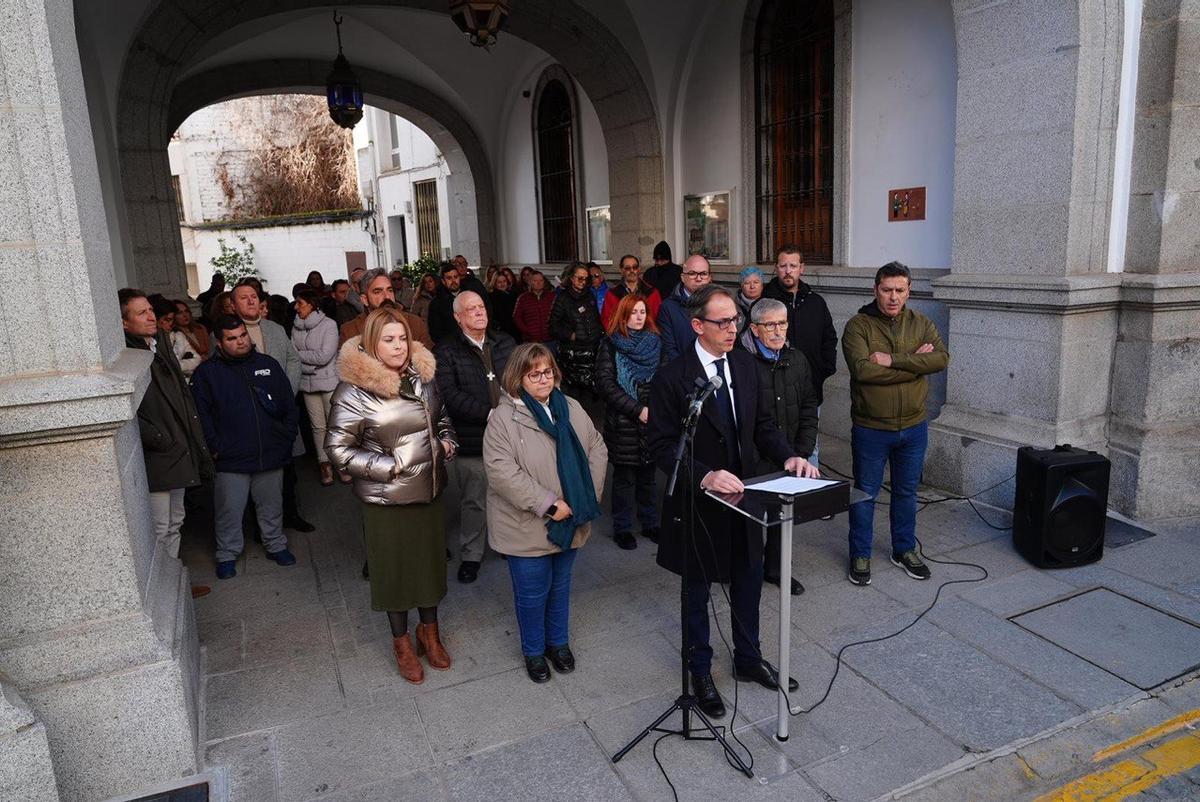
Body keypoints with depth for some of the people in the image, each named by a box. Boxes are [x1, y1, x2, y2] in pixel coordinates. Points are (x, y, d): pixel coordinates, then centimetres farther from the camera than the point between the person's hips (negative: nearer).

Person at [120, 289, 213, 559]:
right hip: (155, 460, -9)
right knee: (160, 530, -1)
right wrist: (158, 439, -18)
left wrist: (196, 444, 13)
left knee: (175, 524, 18)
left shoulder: (161, 344, 13)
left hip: (179, 453, 9)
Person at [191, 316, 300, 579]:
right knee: (229, 510, 7)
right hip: (230, 459, -2)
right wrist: (214, 447, -11)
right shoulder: (207, 372, -2)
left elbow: (289, 404, 9)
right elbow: (200, 414, -5)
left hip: (271, 455, 3)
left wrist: (287, 437, 2)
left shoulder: (268, 364, 6)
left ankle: (276, 545, 34)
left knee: (272, 506, 16)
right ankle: (227, 555, 25)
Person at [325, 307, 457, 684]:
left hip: (430, 490, 5)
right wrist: (388, 466, -18)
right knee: (394, 566, 11)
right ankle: (401, 641, 33)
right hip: (386, 498, -5)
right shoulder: (354, 389, -15)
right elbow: (338, 448, -13)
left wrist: (446, 442, -1)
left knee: (431, 558, 17)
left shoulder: (422, 375, 2)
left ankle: (429, 631, 40)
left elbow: (443, 419, 19)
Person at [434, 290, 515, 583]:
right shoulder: (447, 351, -5)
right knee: (473, 501, 8)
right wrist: (489, 413, -20)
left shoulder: (506, 343, 10)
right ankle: (470, 556, 25)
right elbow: (450, 395, -16)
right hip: (472, 441, -3)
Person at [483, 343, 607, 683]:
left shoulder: (571, 408, 2)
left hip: (570, 523, 5)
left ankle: (558, 642, 44)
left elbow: (597, 448, 7)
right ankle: (533, 651, 35)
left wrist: (589, 496, -5)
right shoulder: (504, 418, -16)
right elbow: (502, 472, -24)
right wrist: (549, 505, -23)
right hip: (528, 527, -5)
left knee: (560, 584, 22)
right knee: (533, 592, 11)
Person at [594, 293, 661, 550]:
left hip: (652, 421, 3)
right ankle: (622, 528, 16)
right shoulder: (610, 345, -2)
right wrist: (637, 410, -13)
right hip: (623, 423, -3)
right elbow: (605, 384, -9)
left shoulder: (655, 342, 9)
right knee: (624, 478, 4)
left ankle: (650, 523, 25)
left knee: (648, 475, 12)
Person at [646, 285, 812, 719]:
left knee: (748, 582, 20)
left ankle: (748, 659, 44)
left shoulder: (744, 363, 0)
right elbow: (661, 444, -19)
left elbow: (761, 422, 8)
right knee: (697, 590, 14)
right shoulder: (672, 377, -19)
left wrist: (787, 456, -9)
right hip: (697, 500, -5)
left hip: (742, 493, 6)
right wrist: (704, 476, -32)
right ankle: (700, 671, 36)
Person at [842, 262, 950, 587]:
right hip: (870, 428, -4)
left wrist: (893, 360, -23)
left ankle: (904, 550, 36)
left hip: (913, 426, 4)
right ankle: (860, 555, 25)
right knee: (865, 493, 9)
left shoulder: (921, 324, 2)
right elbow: (863, 369, -26)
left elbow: (941, 359, -14)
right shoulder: (858, 325, -11)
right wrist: (915, 363, -18)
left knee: (906, 492, 18)